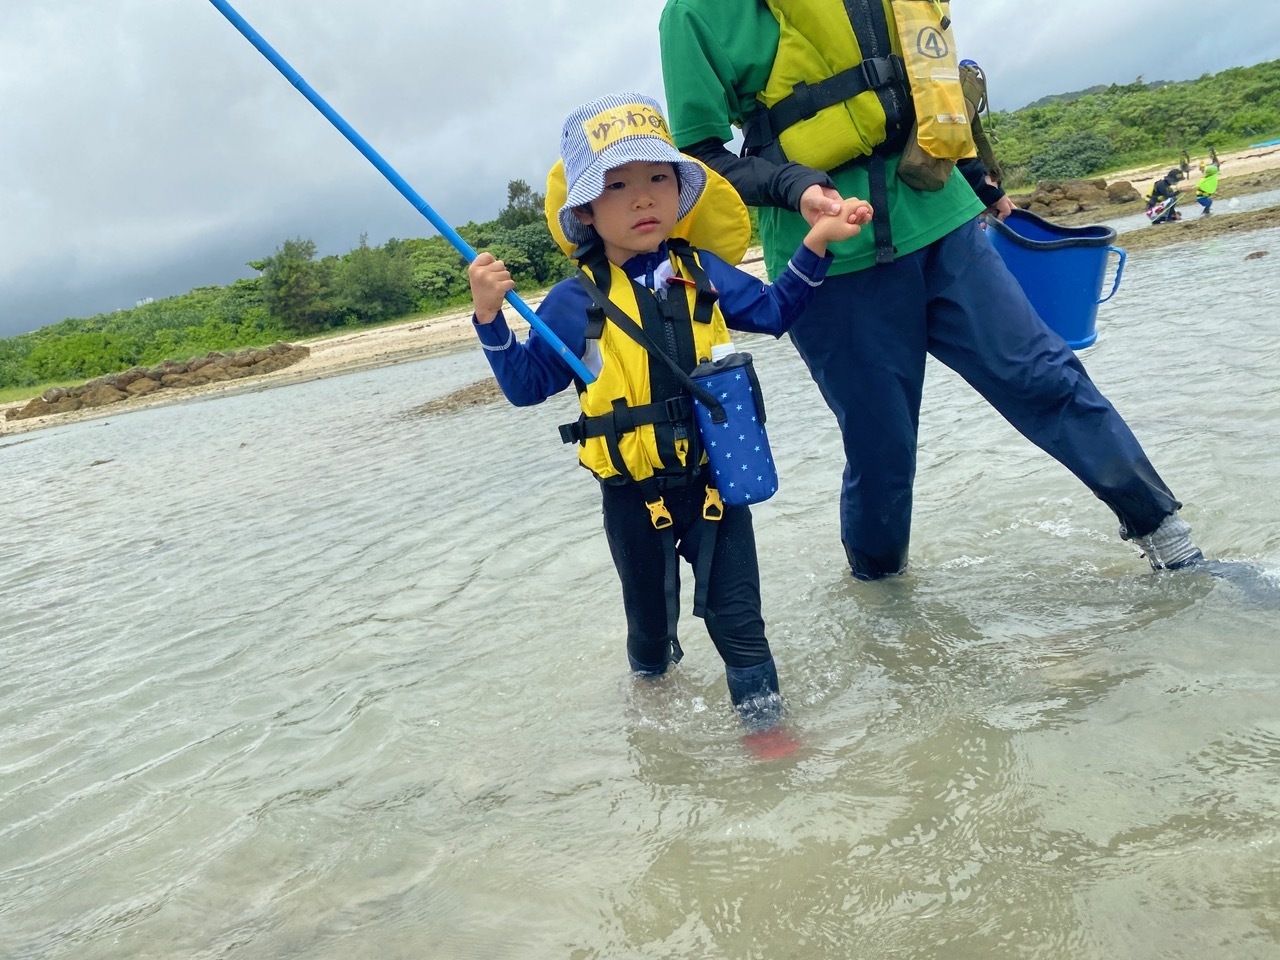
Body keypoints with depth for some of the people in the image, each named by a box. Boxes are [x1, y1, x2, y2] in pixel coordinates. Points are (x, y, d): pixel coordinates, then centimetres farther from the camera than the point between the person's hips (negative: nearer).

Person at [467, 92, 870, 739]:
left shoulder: (703, 273, 0)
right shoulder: (575, 304, -9)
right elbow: (526, 385, -6)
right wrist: (491, 320, -20)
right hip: (634, 496, -1)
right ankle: (652, 687, 49)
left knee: (736, 617, 6)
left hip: (715, 479, 1)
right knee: (650, 623, 20)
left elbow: (775, 311, 13)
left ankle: (763, 720, 23)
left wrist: (816, 243, 3)